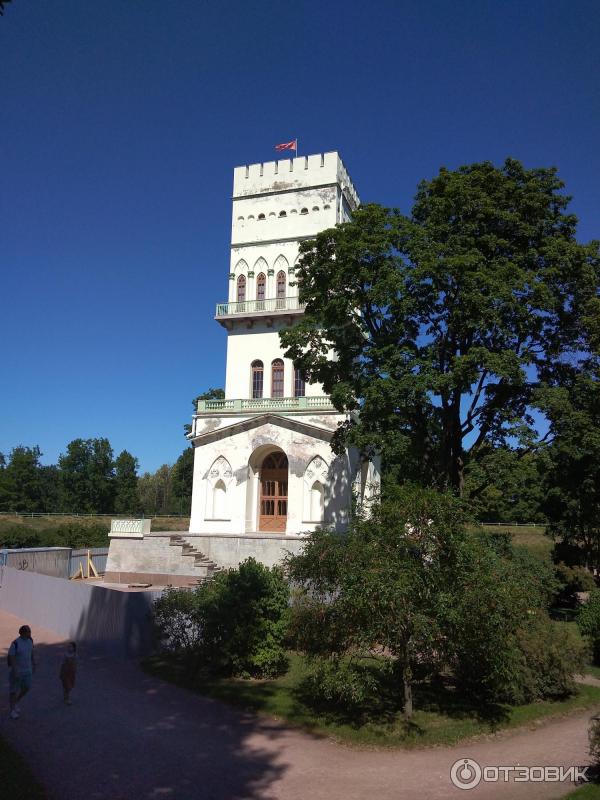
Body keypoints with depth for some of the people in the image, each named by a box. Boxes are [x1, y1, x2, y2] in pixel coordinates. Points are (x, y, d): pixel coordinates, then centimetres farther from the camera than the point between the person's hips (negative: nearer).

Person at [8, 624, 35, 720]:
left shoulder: (30, 640, -4)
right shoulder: (15, 643, -25)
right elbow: (11, 657, -21)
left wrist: (33, 664, 13)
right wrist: (14, 671, -24)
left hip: (27, 670, 6)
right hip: (17, 670, -6)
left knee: (26, 688, 12)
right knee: (14, 690, 7)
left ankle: (15, 703, 36)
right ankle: (12, 711, 24)